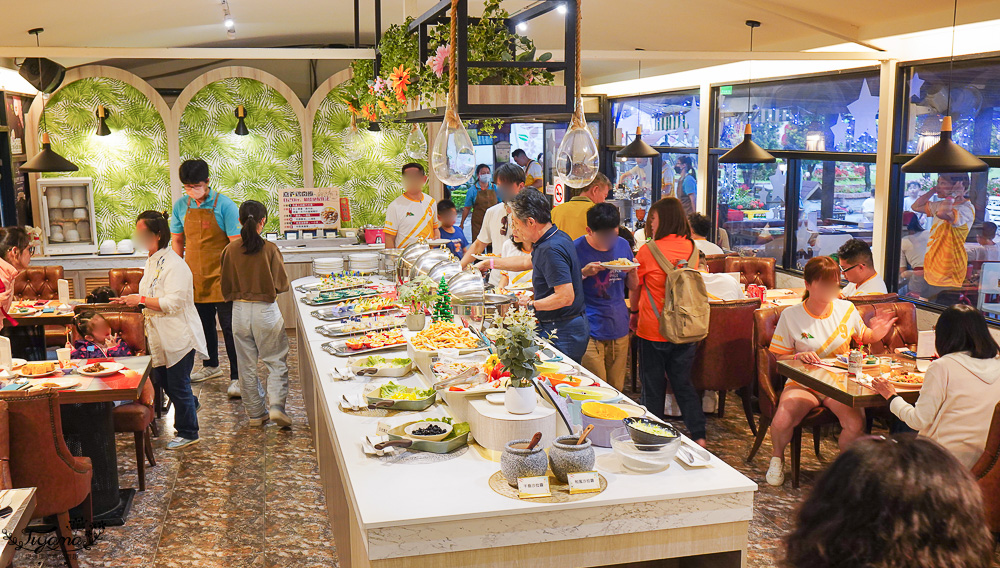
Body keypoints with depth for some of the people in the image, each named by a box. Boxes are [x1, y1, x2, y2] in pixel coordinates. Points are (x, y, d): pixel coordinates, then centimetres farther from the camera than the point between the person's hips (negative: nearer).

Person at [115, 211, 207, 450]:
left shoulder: (174, 264, -20)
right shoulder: (152, 262, 12)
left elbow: (173, 303, -26)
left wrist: (141, 300, -20)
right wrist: (131, 300, 9)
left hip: (178, 336, -9)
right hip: (160, 337, 9)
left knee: (178, 385, 1)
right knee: (162, 380, 18)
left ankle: (187, 432, 15)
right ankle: (190, 405, 42)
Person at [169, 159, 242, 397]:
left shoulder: (224, 205, -11)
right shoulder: (180, 206, 3)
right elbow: (176, 240, 14)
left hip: (221, 277, -5)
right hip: (195, 276, 5)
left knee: (229, 327, -5)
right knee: (204, 324, 18)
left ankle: (236, 377, -1)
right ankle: (210, 366, 36)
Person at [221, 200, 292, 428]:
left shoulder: (230, 250, -5)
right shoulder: (269, 249, -11)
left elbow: (226, 287, 3)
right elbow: (282, 284, -5)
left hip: (240, 311, 3)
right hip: (266, 310, -3)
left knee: (247, 366, 12)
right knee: (276, 361, 8)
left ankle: (255, 413, 21)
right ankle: (276, 405, -6)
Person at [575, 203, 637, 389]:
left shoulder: (622, 245, 7)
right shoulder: (577, 249, -7)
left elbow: (633, 286, 15)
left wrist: (632, 272, -6)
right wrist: (584, 273, -19)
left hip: (619, 327, 5)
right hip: (590, 331, -4)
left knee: (616, 389, 11)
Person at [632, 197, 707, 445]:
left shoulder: (648, 250, -12)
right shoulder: (691, 248, 1)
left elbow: (635, 287, 0)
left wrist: (634, 312, 19)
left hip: (653, 330, -4)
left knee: (653, 386, 9)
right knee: (683, 382, 14)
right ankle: (698, 435, 12)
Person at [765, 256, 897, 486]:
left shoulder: (846, 309, 4)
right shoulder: (791, 315, -3)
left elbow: (863, 337, 21)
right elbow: (780, 357, 1)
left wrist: (876, 333, -2)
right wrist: (799, 357, -20)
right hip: (803, 383, -1)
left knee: (856, 425, -29)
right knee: (782, 421, -30)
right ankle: (777, 458, 7)